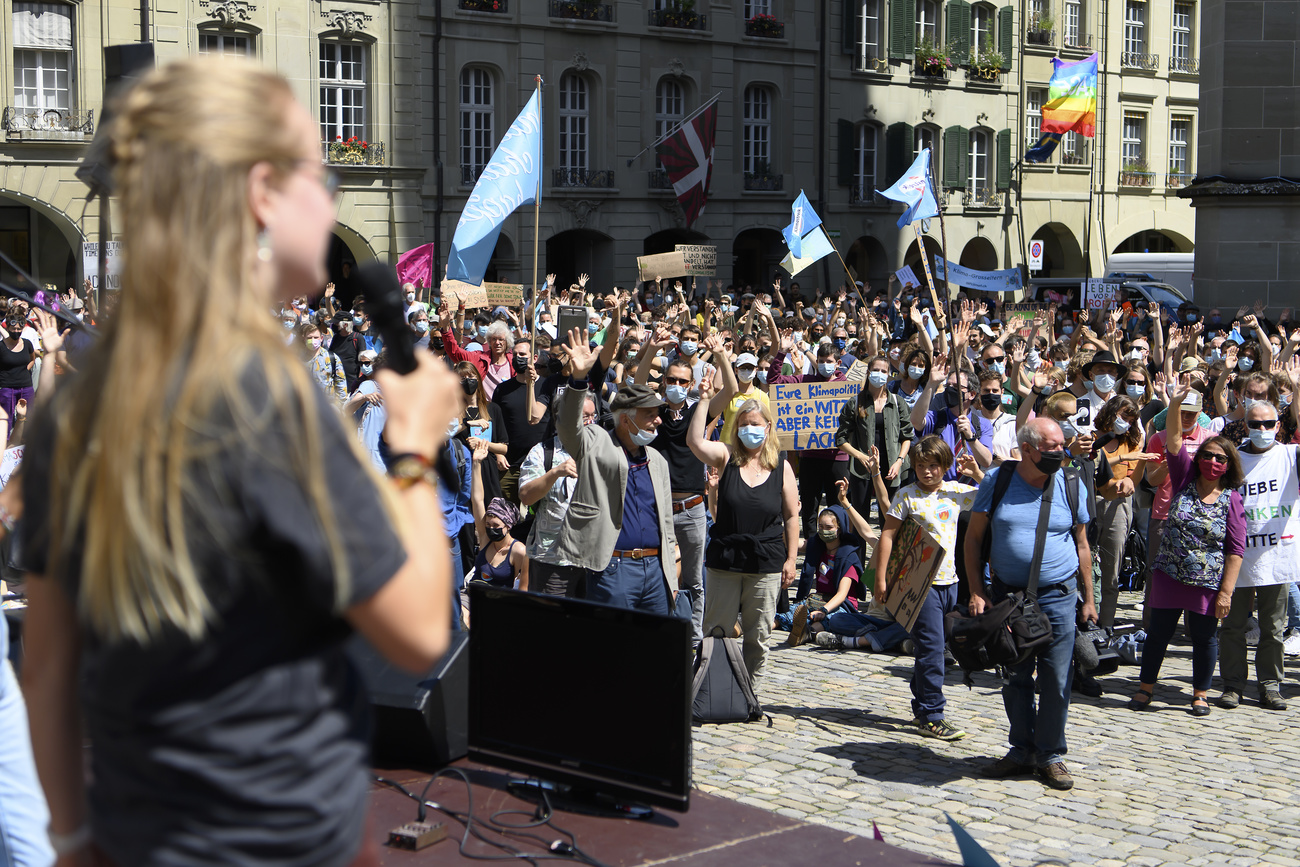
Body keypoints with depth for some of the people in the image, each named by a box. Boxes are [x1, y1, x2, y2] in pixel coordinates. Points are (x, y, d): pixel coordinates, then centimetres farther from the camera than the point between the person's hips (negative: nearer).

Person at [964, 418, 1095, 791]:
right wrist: (977, 592, -5)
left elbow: (1081, 545, 9)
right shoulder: (996, 481, -2)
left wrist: (1088, 600, 8)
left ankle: (1050, 754, 14)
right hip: (1007, 594, 0)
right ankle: (1022, 750, 23)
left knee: (1056, 679, 0)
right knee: (1014, 678, 9)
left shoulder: (1071, 486, 2)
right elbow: (974, 537, 2)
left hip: (1058, 596, 0)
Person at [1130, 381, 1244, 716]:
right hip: (1169, 575, 2)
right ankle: (1145, 687, 20)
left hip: (1208, 582, -1)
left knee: (1204, 637, 8)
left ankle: (1201, 694, 23)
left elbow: (1235, 551, -6)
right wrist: (1175, 404, -23)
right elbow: (1173, 442, -10)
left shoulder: (1232, 500, -4)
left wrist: (1226, 592, -11)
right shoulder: (1185, 482, 1)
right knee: (1158, 632, 7)